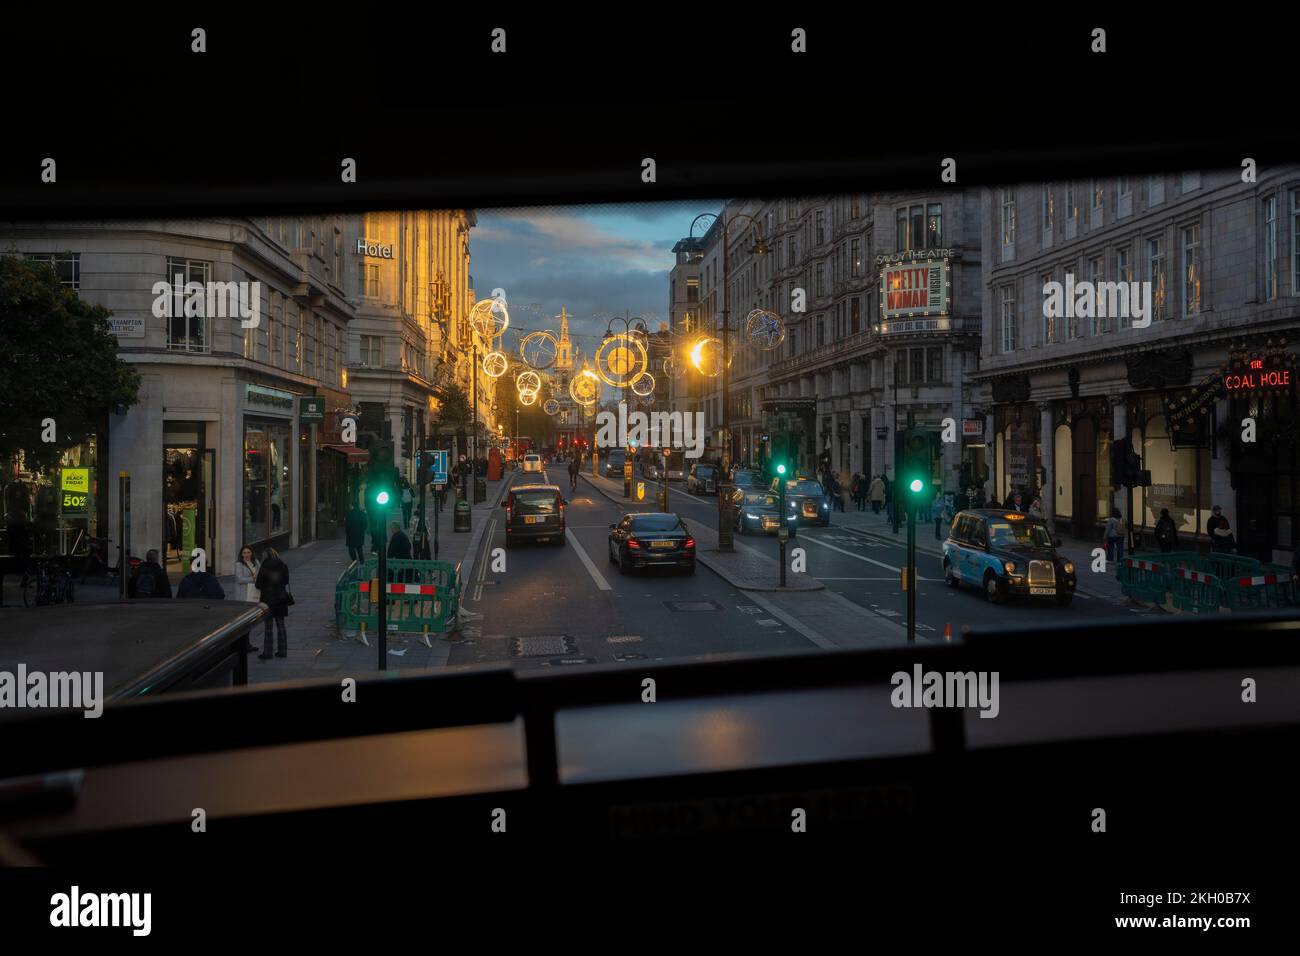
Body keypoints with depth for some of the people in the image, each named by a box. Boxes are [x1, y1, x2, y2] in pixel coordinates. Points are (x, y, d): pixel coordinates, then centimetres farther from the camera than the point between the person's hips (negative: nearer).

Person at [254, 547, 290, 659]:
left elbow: (258, 584, -8)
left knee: (268, 626, 1)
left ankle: (267, 653, 3)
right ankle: (282, 651, 13)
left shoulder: (264, 567, -10)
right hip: (281, 599, 4)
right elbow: (286, 583, 6)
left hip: (268, 599, -4)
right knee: (280, 625, 11)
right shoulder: (284, 566, 3)